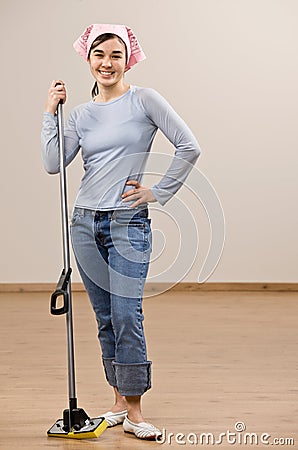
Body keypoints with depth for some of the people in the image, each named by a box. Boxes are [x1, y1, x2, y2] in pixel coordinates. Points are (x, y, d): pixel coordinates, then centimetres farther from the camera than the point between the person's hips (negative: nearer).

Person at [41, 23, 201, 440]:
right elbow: (53, 163, -2)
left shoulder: (144, 100, -3)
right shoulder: (80, 114, 10)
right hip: (86, 222, 5)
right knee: (106, 317, 10)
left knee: (127, 316, -10)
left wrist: (158, 192, -6)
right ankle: (119, 401, 21)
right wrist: (50, 112, 0)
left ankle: (134, 411, 0)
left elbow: (189, 147, -7)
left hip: (128, 222, -5)